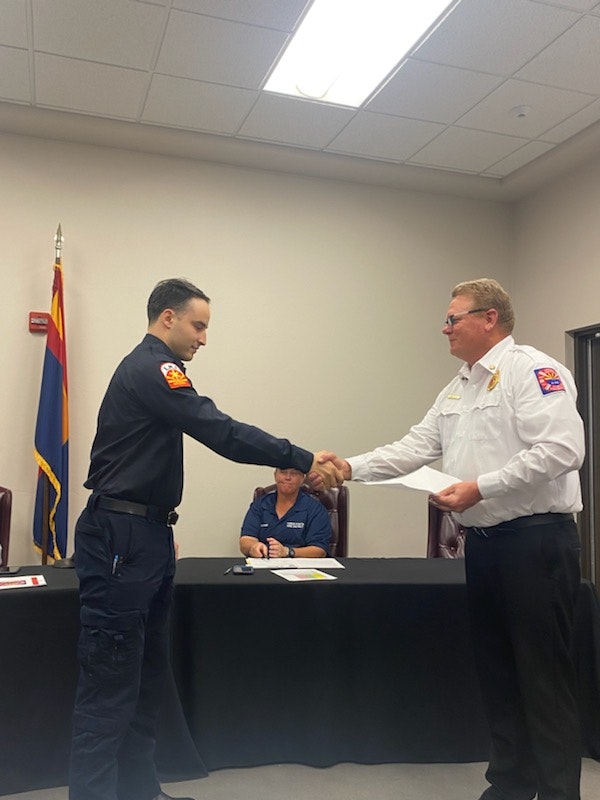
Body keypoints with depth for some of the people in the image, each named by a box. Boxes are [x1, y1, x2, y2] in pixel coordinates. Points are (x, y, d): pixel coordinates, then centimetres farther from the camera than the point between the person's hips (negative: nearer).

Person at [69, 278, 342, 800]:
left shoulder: (149, 369, 18)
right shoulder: (152, 369, -15)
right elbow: (223, 434, -24)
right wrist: (304, 460, -22)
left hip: (144, 534, 10)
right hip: (122, 539, -10)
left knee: (147, 672, 15)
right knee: (111, 678, -4)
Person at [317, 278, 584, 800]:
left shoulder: (533, 371, -11)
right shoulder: (459, 388, 16)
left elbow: (560, 449, -22)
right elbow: (414, 449, 13)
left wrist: (480, 487, -22)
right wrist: (351, 468, 3)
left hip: (535, 540, -8)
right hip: (483, 540, 9)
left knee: (543, 672, 1)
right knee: (496, 666, 15)